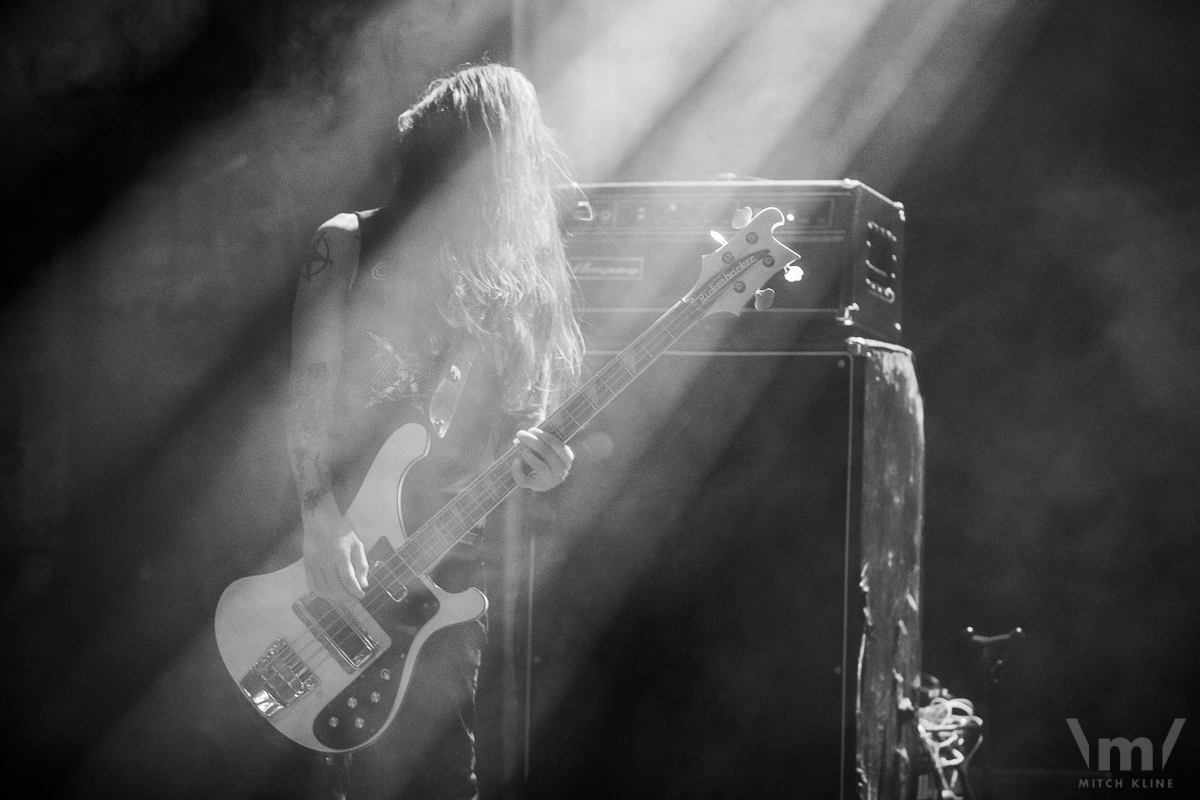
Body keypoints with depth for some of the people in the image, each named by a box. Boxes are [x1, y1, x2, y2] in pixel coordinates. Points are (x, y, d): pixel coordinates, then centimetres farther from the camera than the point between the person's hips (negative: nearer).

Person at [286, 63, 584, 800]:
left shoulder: (504, 272, 6)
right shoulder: (349, 248, -4)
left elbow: (494, 418, 12)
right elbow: (310, 399, -8)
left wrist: (527, 449, -10)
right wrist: (324, 528, -18)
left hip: (446, 558, 4)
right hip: (348, 564, -4)